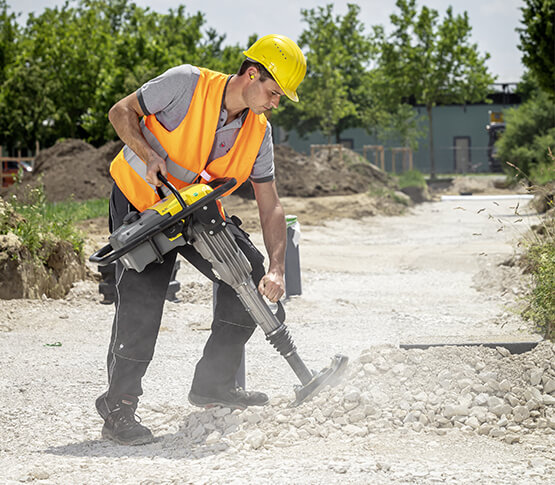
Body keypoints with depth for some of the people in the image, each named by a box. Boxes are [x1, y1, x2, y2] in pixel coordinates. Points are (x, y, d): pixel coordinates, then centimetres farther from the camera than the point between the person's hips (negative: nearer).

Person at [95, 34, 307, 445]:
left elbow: (271, 207, -6)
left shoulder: (259, 133, -6)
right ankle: (118, 409, -5)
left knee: (251, 272, -5)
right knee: (142, 298, -17)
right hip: (140, 200, -6)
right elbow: (121, 112, -13)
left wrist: (276, 270, -18)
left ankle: (213, 383, 3)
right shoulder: (188, 84, -22)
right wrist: (148, 155, -30)